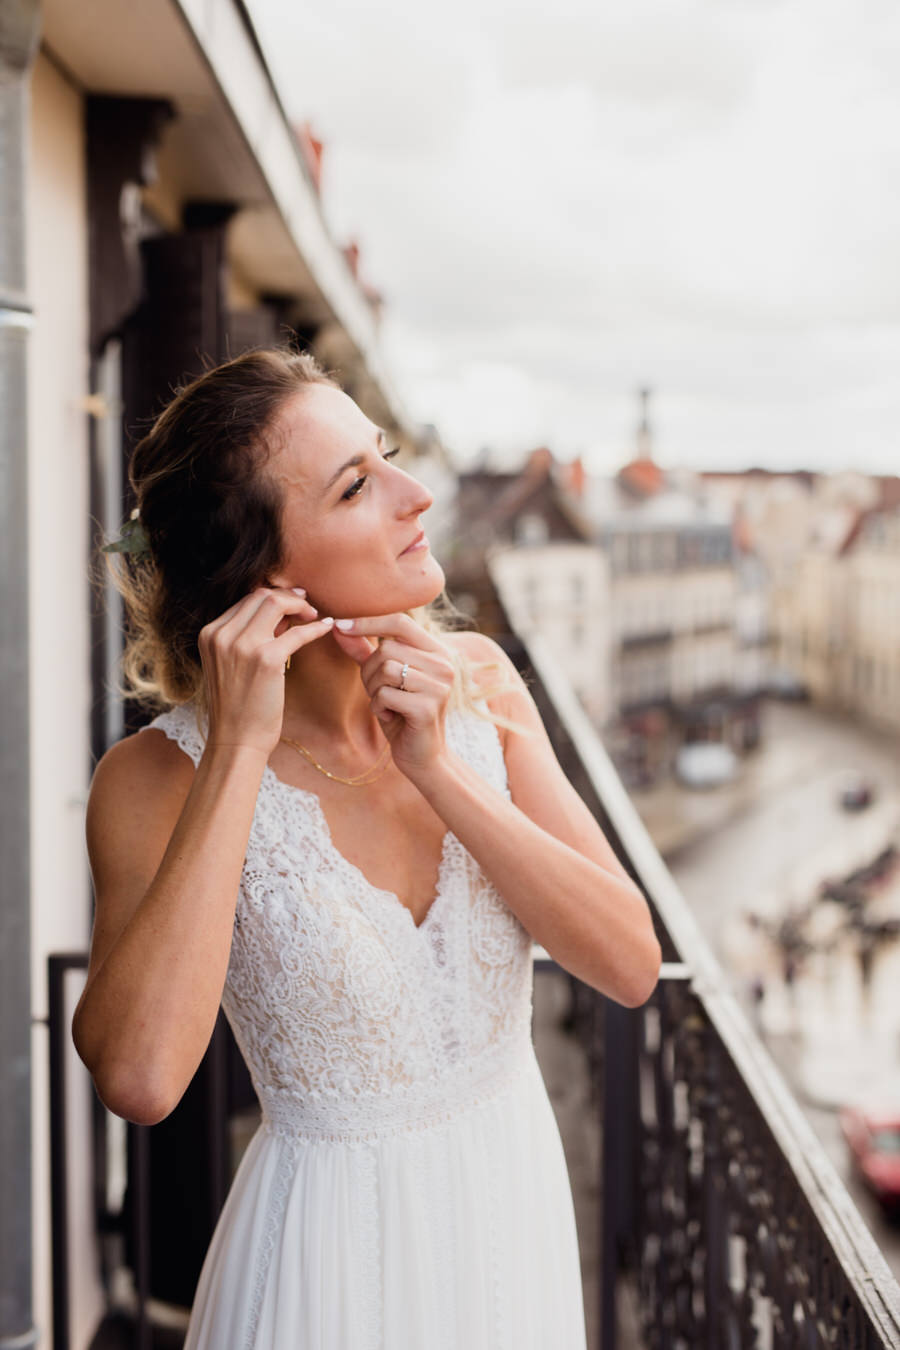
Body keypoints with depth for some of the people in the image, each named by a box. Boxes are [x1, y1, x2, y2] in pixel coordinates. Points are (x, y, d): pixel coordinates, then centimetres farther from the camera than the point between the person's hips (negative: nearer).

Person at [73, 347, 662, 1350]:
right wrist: (239, 750, -30)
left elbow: (630, 963, -13)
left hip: (520, 1198, 4)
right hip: (335, 1239, -4)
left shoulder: (476, 683, -8)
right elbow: (139, 1076, -34)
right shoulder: (160, 775, -18)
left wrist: (437, 771, -23)